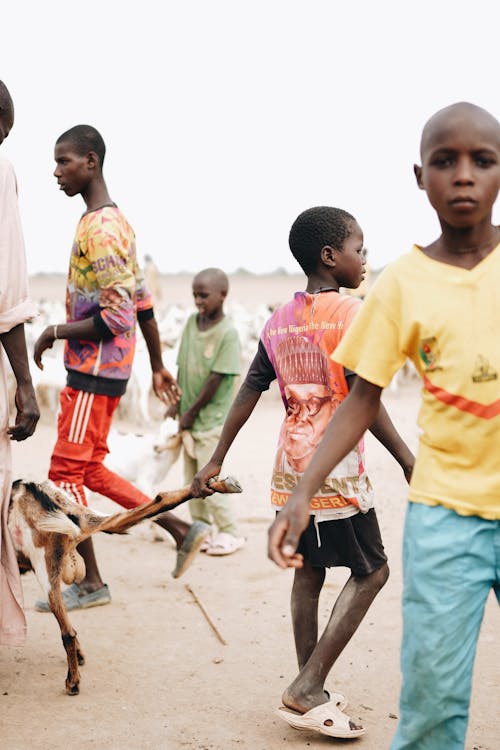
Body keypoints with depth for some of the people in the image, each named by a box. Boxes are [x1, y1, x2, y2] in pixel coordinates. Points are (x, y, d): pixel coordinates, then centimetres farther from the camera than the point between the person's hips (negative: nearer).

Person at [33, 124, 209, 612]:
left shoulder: (99, 229, -18)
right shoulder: (114, 221, 14)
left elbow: (116, 316, -23)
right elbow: (142, 303, 17)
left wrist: (55, 332, -12)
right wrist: (157, 367, 21)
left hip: (93, 370, -10)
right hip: (103, 368, 10)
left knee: (66, 471, -2)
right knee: (90, 469, 15)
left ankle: (90, 584, 9)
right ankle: (182, 530, 19)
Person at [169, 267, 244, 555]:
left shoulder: (228, 333, -16)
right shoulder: (191, 322, 4)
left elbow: (216, 378, -17)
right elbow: (183, 367, 9)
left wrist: (192, 412, -13)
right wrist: (177, 404, 4)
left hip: (211, 420, -7)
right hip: (189, 418, 7)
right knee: (192, 480, 13)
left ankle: (230, 533, 8)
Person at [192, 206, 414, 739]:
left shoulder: (279, 321, 9)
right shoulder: (349, 311, -11)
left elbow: (247, 394, 9)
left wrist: (215, 461, 14)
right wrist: (407, 459, -12)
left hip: (290, 470, 7)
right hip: (337, 472, -7)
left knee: (308, 572, 13)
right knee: (370, 570, 4)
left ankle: (309, 695, 18)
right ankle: (306, 690, -1)